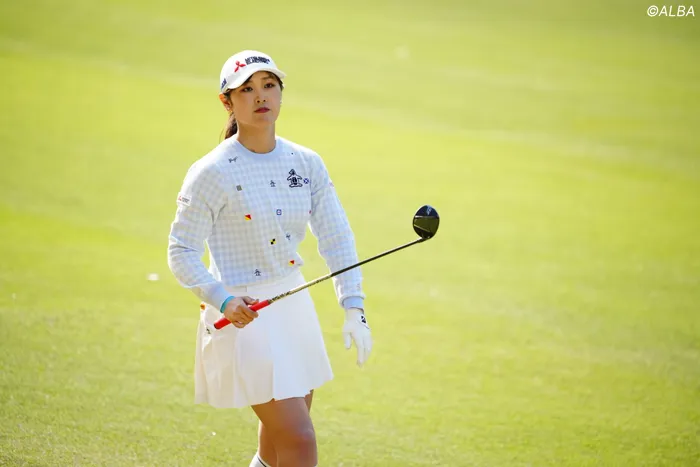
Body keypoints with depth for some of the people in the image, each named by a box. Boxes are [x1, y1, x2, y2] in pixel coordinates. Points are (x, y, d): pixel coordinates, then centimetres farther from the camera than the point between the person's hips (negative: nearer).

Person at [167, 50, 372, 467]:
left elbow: (337, 239, 1)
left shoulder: (307, 164, 2)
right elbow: (182, 251, -9)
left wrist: (354, 307, -10)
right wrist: (222, 300, -24)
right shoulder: (213, 173, -13)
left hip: (295, 306, 6)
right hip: (244, 317, -6)